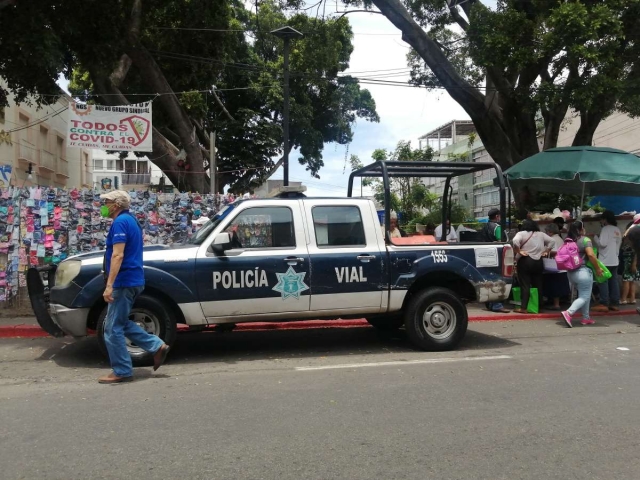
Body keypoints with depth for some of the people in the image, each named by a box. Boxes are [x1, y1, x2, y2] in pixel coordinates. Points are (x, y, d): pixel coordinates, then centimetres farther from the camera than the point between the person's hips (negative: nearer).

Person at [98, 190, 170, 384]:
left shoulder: (120, 222, -14)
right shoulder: (131, 220, 18)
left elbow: (118, 255, -23)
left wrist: (109, 285, -25)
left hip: (124, 282, -10)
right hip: (132, 280, 10)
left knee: (113, 328, -2)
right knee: (121, 323, 19)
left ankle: (122, 371, 5)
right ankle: (157, 346, 14)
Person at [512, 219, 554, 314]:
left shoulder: (521, 234, -5)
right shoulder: (541, 234, 11)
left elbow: (515, 241, -23)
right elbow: (551, 241, 16)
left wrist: (518, 251, -13)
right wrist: (546, 251, 17)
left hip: (525, 261, -5)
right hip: (538, 262, 5)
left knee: (525, 285, -6)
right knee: (538, 285, 10)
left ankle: (523, 308, -10)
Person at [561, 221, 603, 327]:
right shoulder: (585, 240, -10)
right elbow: (591, 255, -21)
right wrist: (598, 268, -12)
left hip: (571, 273, 8)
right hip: (583, 272, -8)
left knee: (584, 295, 19)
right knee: (584, 297, -3)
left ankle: (586, 318, 21)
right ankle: (568, 313, -22)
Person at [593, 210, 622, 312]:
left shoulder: (605, 229, -11)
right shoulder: (617, 230, 14)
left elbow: (602, 243, -17)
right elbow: (619, 244, 18)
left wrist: (595, 237, -2)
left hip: (605, 260, -8)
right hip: (614, 260, 8)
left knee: (603, 282, -5)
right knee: (613, 282, 8)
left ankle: (604, 304, -7)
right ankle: (615, 304, 9)